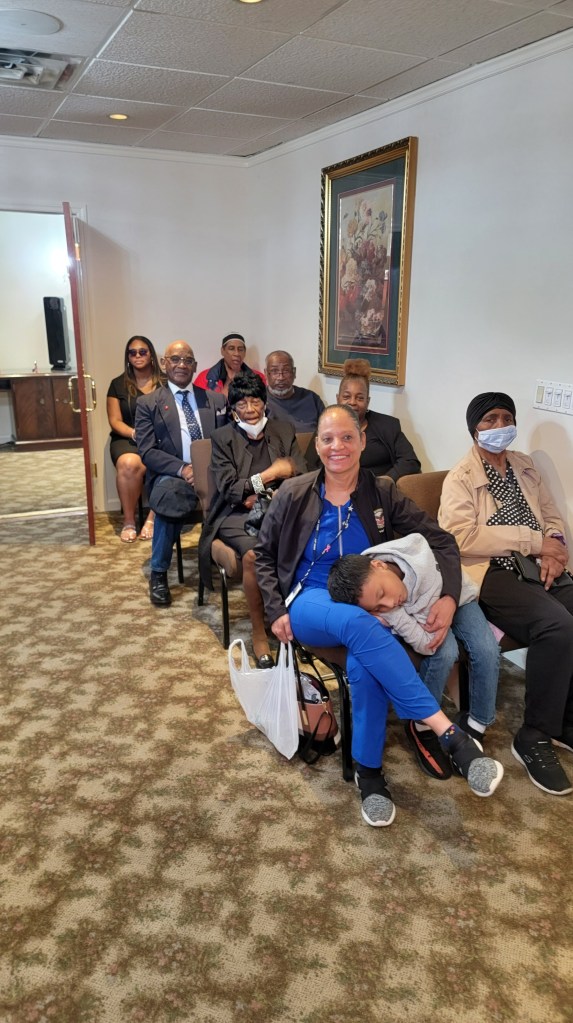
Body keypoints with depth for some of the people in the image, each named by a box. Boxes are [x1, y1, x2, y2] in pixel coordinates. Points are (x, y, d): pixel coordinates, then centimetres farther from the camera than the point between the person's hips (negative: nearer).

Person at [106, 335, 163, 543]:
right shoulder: (118, 384, 10)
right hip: (127, 439, 0)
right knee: (129, 464, -36)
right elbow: (115, 421, 4)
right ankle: (128, 521, -18)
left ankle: (153, 519, -20)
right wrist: (136, 433, -16)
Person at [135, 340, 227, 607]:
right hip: (171, 475, -2)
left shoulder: (215, 400, 17)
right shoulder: (148, 403, 8)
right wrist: (182, 468, -18)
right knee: (170, 494, -37)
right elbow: (147, 452, -1)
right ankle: (158, 574, -19)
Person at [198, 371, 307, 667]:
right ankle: (259, 633, -19)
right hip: (236, 515, -2)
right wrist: (269, 475, -13)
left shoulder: (284, 432, 11)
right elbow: (228, 490, -5)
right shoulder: (222, 438, 4)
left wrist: (264, 497, -7)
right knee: (254, 554, -34)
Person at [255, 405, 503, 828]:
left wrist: (449, 597, -16)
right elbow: (264, 555, 10)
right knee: (360, 625, -37)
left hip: (368, 606, 1)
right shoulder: (294, 494, 0)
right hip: (312, 602, -1)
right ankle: (449, 733, -41)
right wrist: (277, 611, -1)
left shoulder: (382, 493, 1)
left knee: (364, 665, -35)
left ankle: (369, 772, -14)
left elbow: (441, 541, 0)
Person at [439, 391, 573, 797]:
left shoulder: (525, 466, 20)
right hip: (491, 573, -6)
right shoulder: (460, 478, 0)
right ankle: (535, 738, -14)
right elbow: (462, 537, -15)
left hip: (537, 568, 6)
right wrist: (534, 540, -14)